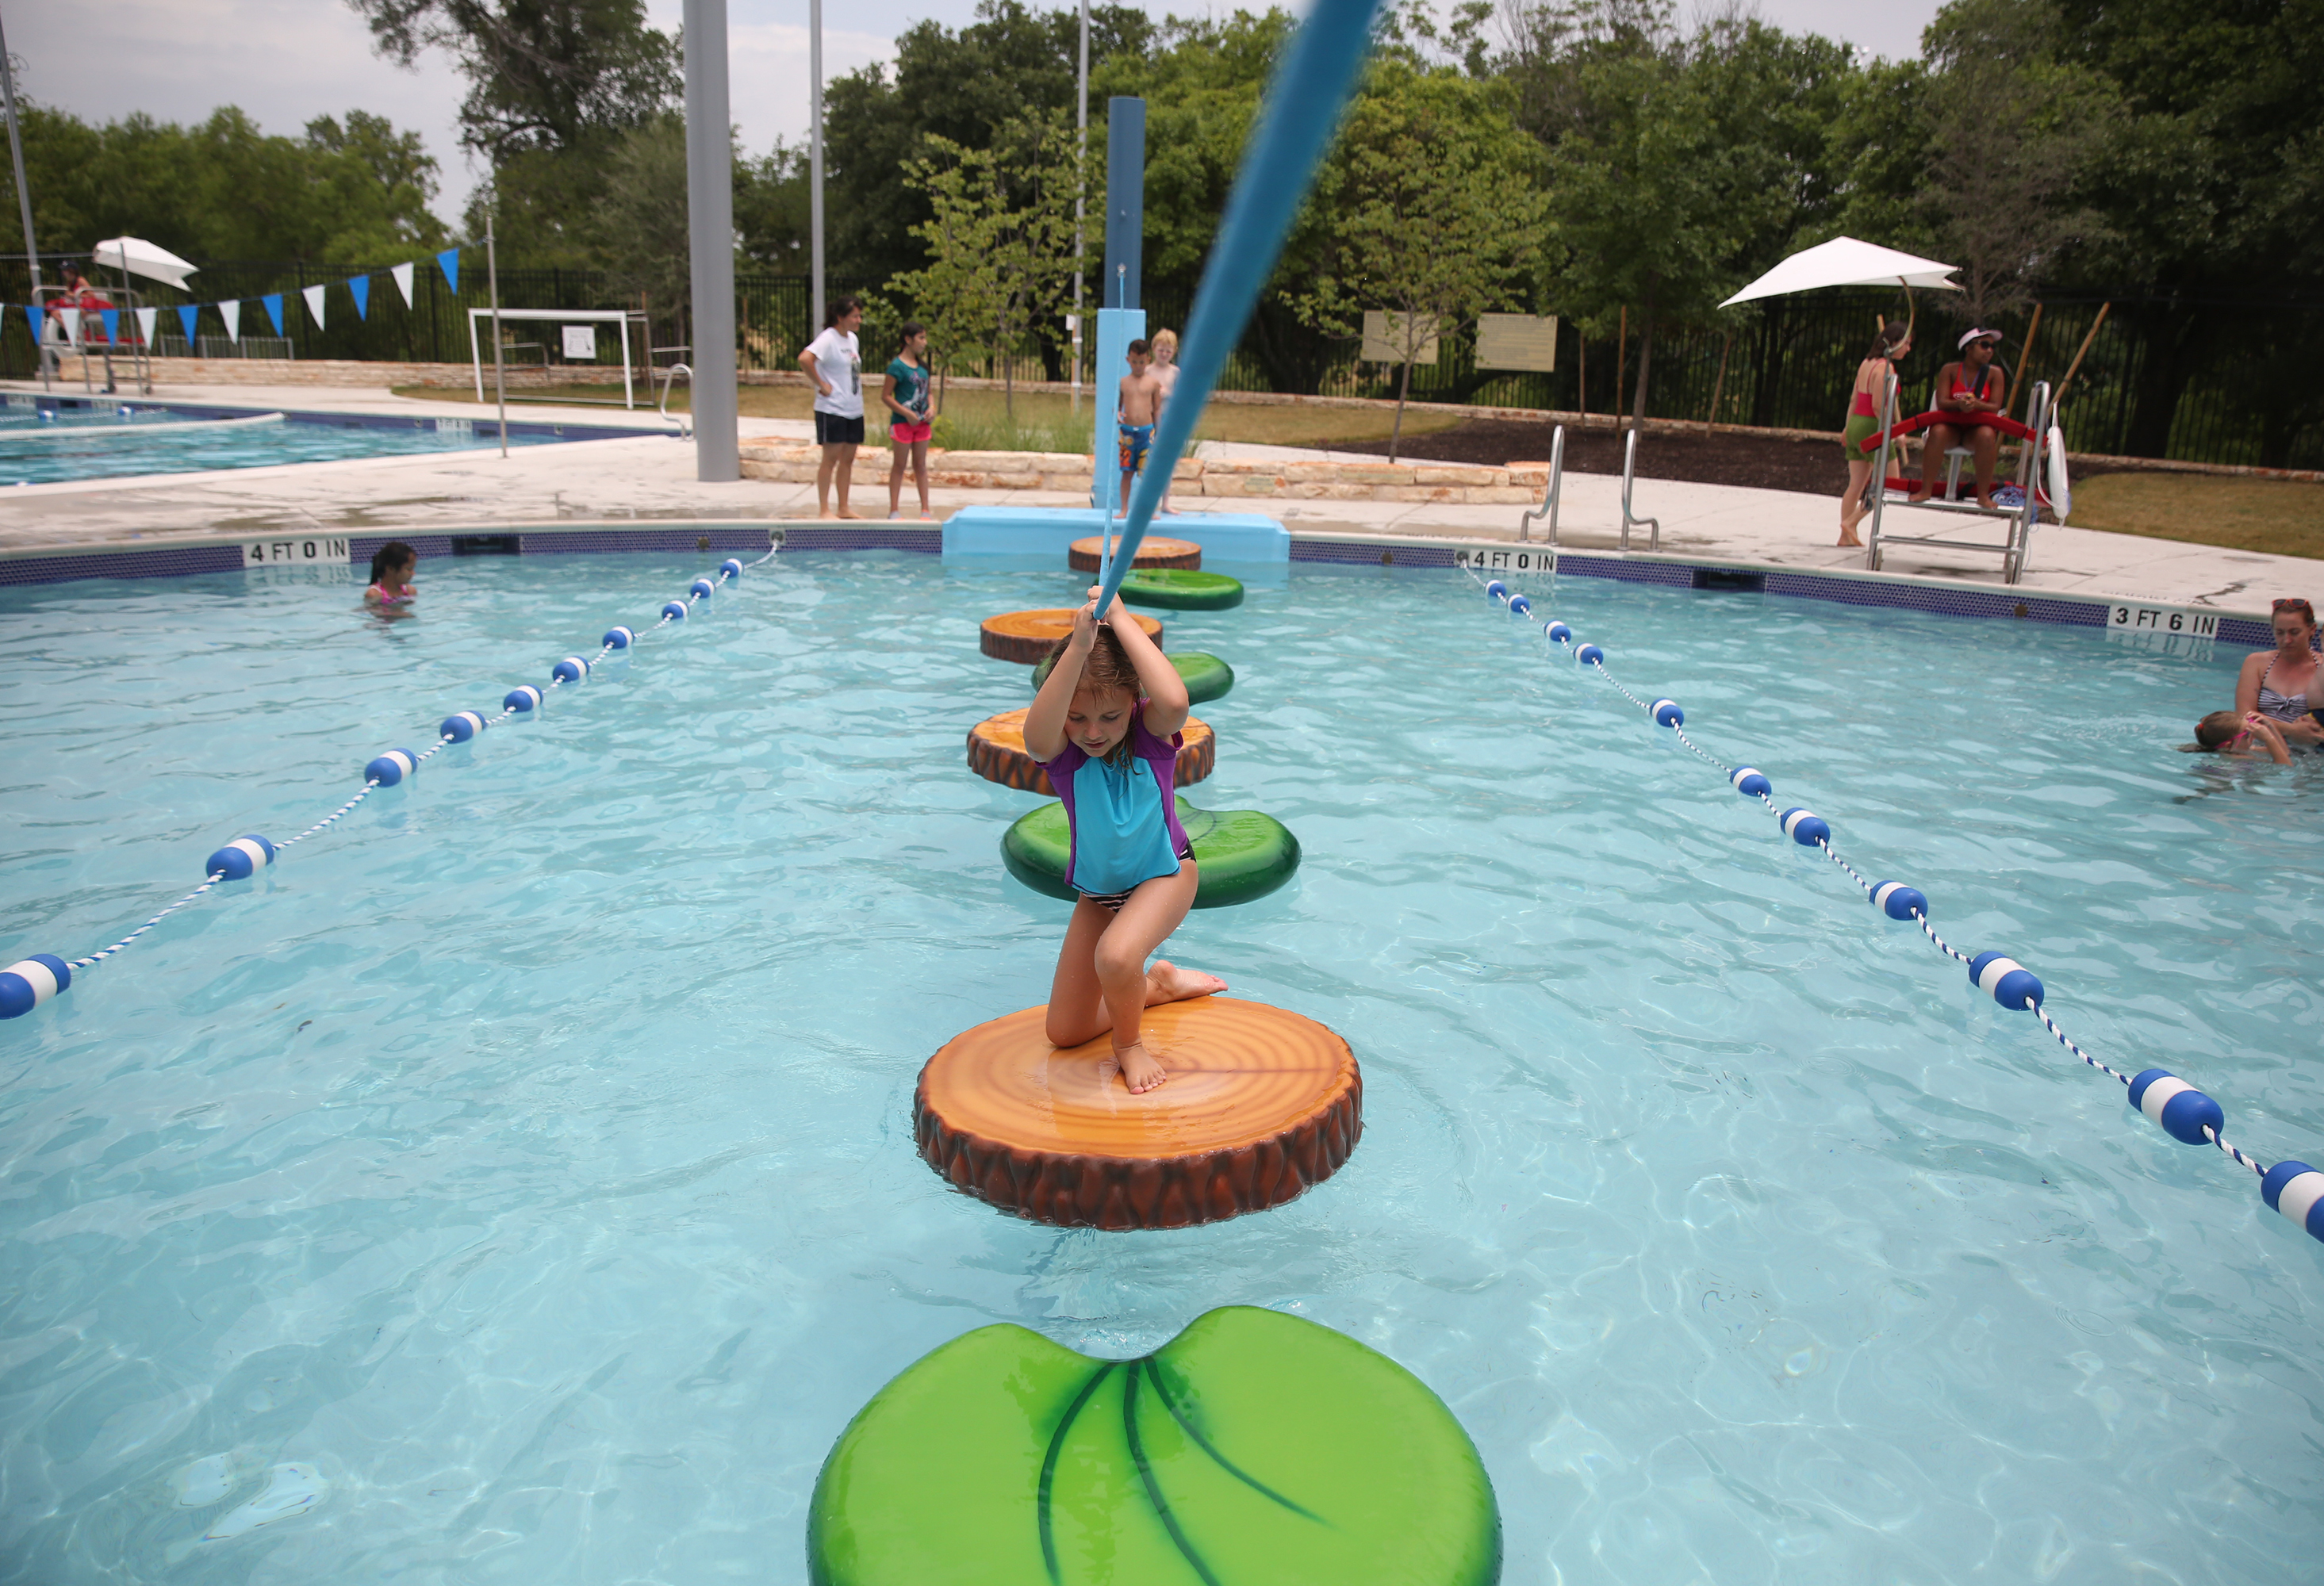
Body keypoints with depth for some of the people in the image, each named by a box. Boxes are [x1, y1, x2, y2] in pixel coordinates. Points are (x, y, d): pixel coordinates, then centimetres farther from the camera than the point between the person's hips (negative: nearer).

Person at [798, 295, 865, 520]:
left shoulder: (852, 338, 13)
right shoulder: (828, 338, -12)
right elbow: (805, 358, -27)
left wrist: (858, 380, 11)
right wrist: (821, 385, -21)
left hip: (854, 410, 8)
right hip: (832, 410, -8)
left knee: (848, 459, 10)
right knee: (831, 458, -4)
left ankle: (844, 508, 17)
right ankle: (823, 510, 1)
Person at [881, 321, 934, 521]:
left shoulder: (922, 365, 9)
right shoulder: (897, 366, -11)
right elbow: (886, 396, -12)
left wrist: (930, 410, -1)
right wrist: (907, 413, -17)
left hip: (922, 422, 6)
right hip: (902, 422, -6)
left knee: (920, 465, 10)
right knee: (900, 465, 2)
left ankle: (925, 510, 13)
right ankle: (894, 509, 9)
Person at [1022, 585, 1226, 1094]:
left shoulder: (1151, 730, -22)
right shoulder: (1060, 748, -21)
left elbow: (1174, 700, -48)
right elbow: (1036, 737, -48)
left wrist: (1121, 620, -41)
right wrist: (1078, 646, -55)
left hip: (1164, 873, -4)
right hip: (1098, 891, 4)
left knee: (1116, 956, -37)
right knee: (1064, 1033, 10)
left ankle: (1129, 1044, -3)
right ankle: (1158, 984, 36)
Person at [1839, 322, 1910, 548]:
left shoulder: (1867, 363, 11)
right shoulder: (1886, 368, -14)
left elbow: (1854, 399, 14)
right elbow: (1878, 406, -19)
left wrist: (1848, 428, 19)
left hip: (1856, 425, 9)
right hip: (1872, 427, -9)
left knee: (1856, 484, 9)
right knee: (1889, 483, 1)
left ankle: (1846, 535, 8)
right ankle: (1851, 522, -4)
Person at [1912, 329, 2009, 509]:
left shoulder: (1995, 373, 1)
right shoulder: (1950, 370, 0)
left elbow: (1995, 406, -7)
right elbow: (1941, 402, -10)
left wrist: (1976, 405, -29)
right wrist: (1958, 404, -33)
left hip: (1977, 427, 0)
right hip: (1951, 425, 0)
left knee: (1987, 435, -34)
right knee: (1937, 432, -34)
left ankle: (1984, 495, -28)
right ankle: (1926, 489, -30)